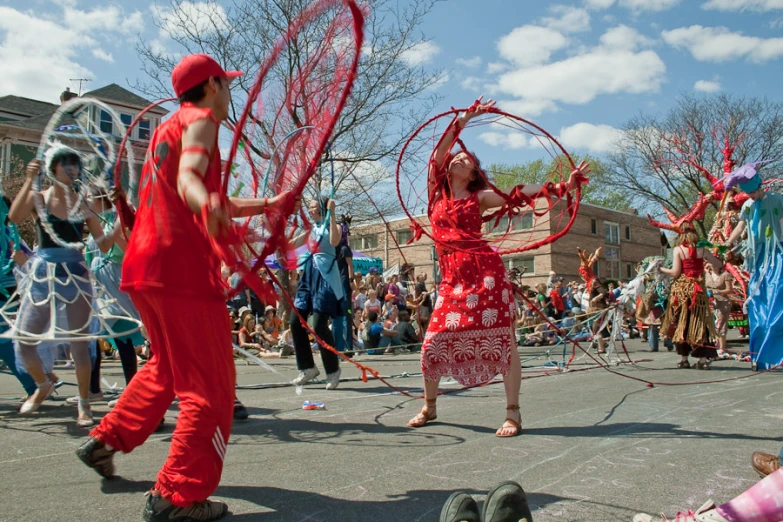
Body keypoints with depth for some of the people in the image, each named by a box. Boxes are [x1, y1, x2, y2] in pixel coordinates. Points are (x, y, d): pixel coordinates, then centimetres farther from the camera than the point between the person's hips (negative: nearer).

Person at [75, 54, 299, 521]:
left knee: (168, 368, 27)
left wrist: (268, 205, 33)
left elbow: (209, 202, 28)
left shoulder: (169, 127, 25)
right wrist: (208, 206, -46)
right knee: (211, 385, -4)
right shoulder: (200, 120, -3)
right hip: (182, 267, -10)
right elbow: (188, 179, -24)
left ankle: (104, 442, 35)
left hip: (145, 266, 10)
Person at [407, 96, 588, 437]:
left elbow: (521, 192, 5)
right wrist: (463, 119, 11)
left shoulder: (480, 197, 10)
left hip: (485, 271, -3)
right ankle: (429, 406, 21)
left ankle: (513, 413, 3)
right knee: (434, 341, 0)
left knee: (502, 338, -5)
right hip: (452, 277, 3)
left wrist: (563, 186, -2)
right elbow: (439, 150, 10)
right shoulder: (436, 192, 17)